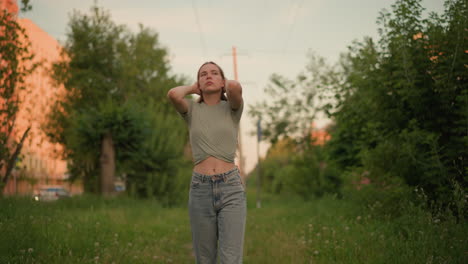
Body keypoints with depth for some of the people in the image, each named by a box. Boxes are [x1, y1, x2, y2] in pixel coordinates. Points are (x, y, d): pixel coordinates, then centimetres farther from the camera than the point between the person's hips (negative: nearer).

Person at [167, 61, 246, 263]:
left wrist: (226, 85, 6)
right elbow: (173, 94, -13)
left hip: (231, 189, -2)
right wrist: (193, 88, 9)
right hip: (201, 190, 2)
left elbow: (236, 87, -18)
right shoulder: (192, 110, 9)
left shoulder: (232, 107, 6)